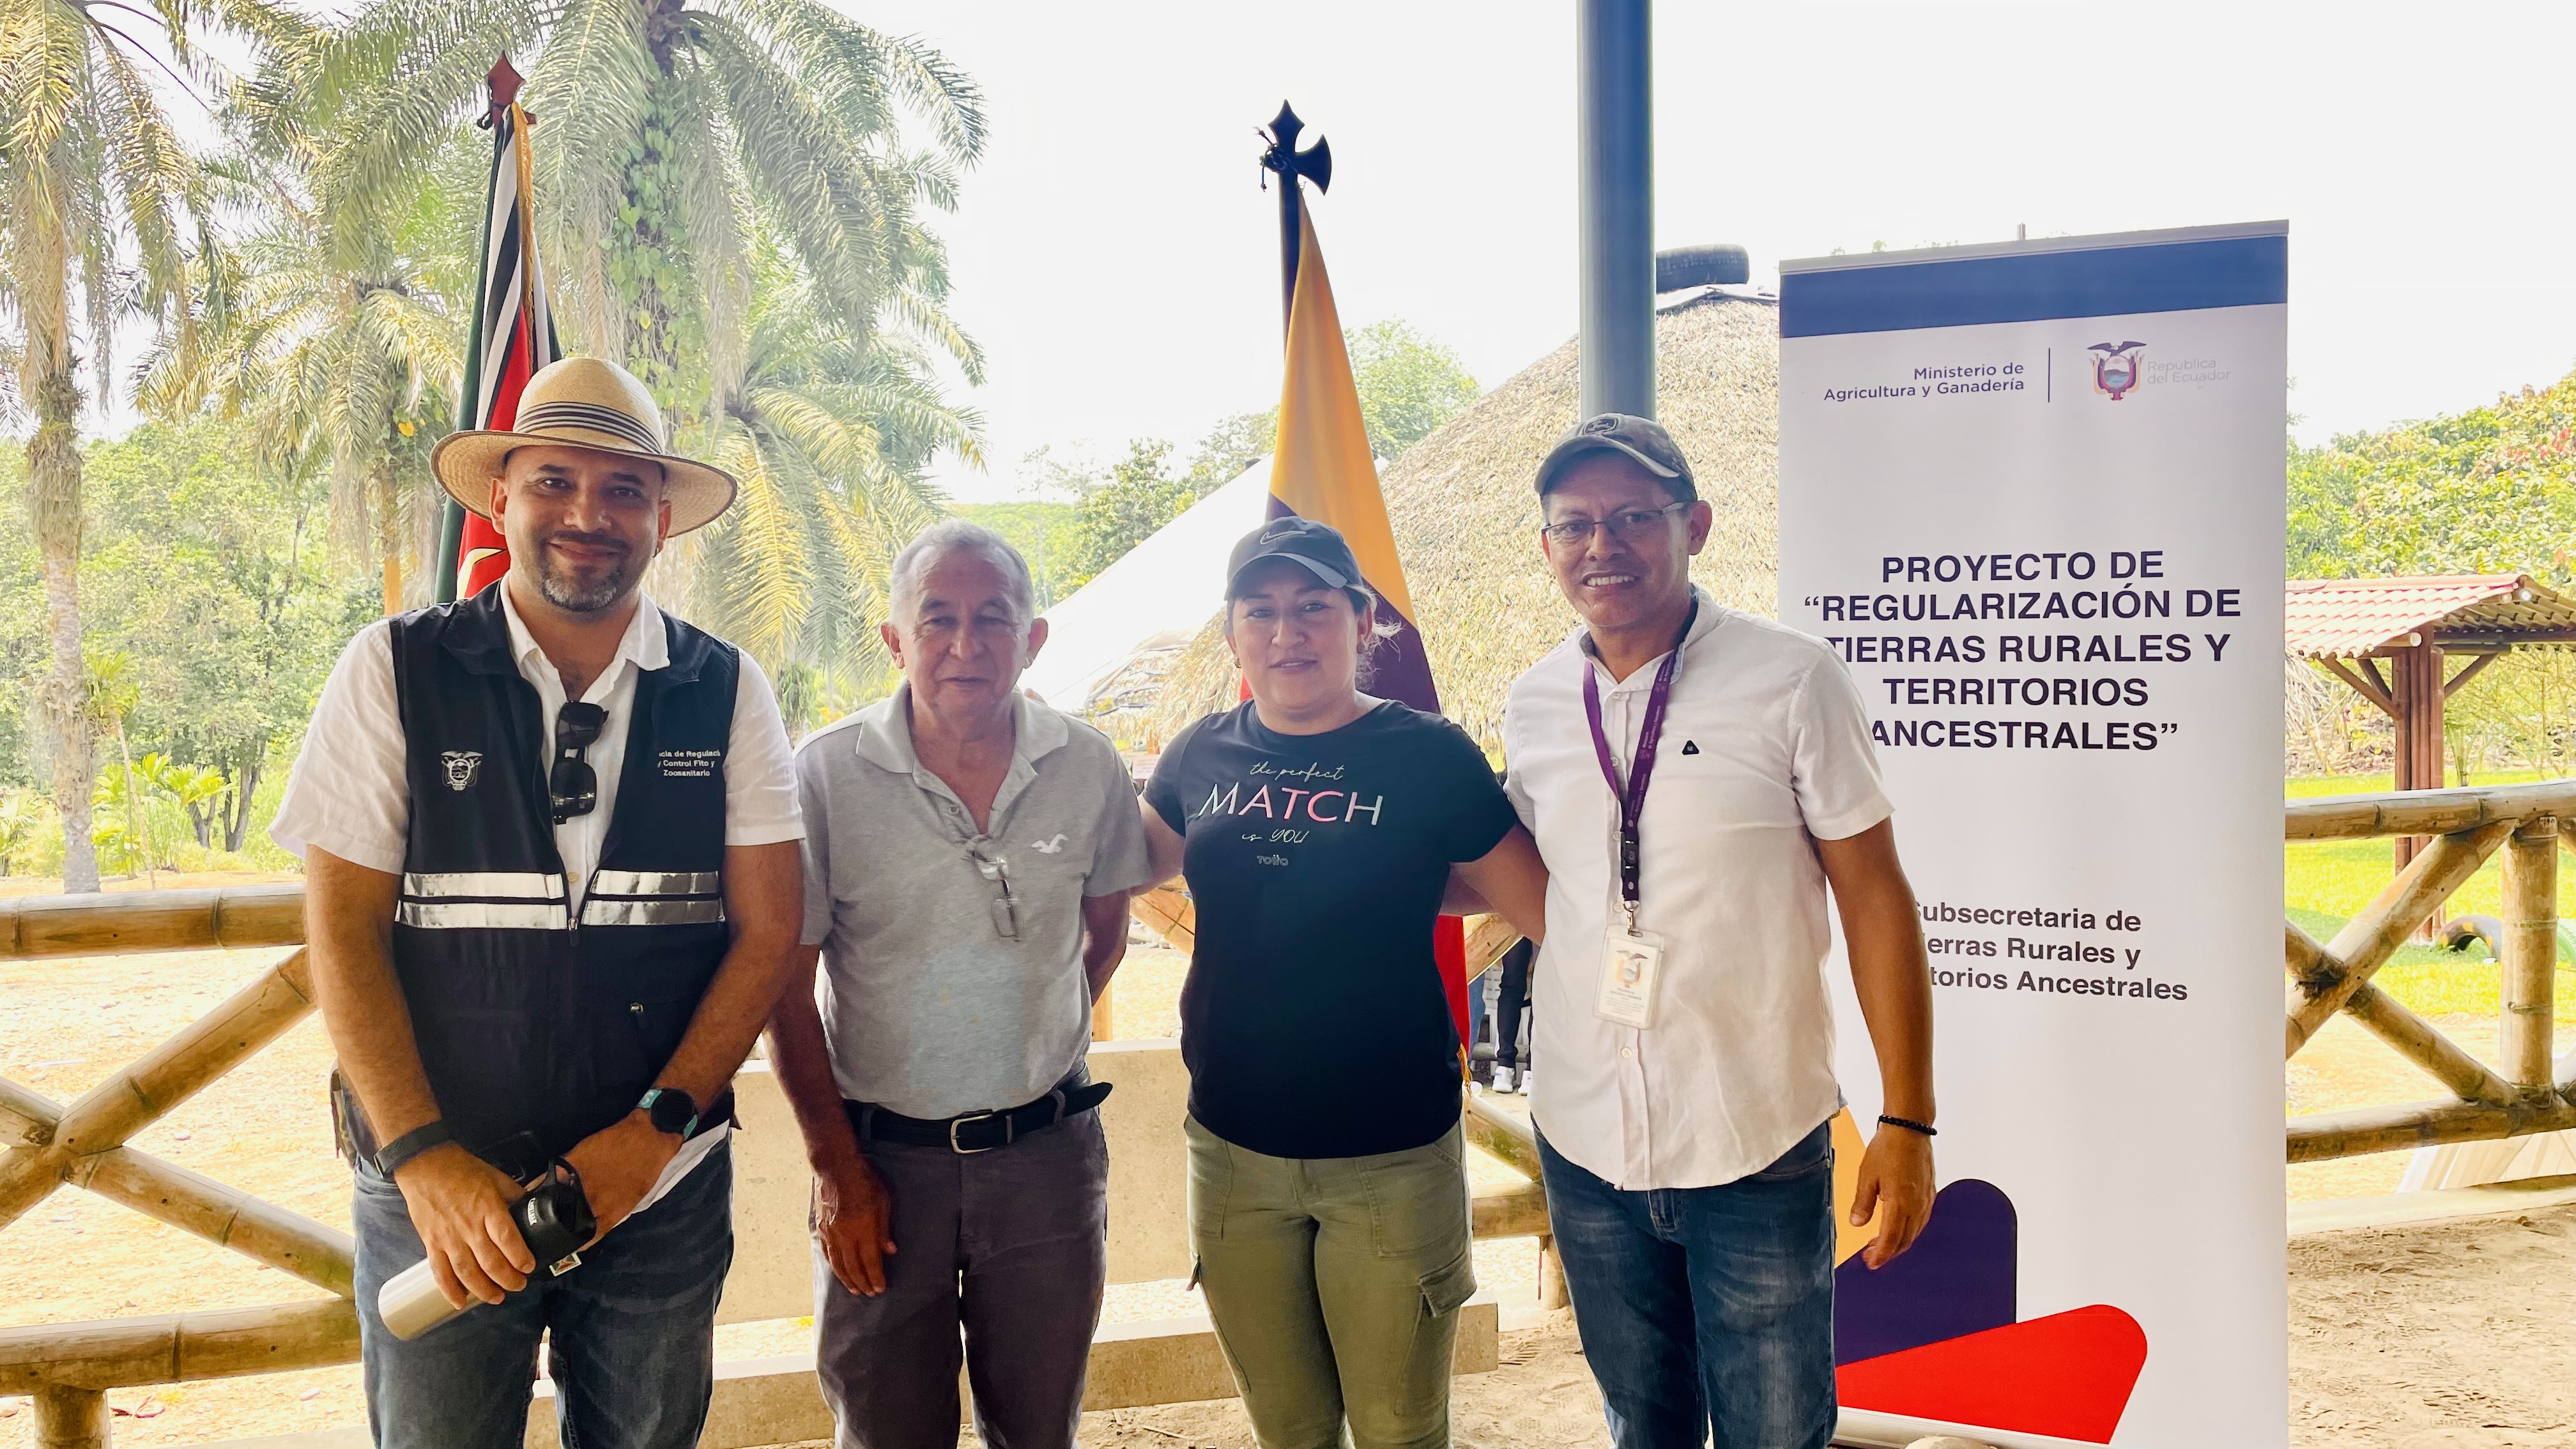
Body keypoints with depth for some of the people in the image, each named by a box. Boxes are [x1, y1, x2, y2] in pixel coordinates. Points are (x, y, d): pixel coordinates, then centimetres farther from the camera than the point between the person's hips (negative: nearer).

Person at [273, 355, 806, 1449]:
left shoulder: (726, 693, 0)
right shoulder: (395, 673, -4)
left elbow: (767, 932, -1)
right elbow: (343, 930, -5)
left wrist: (657, 1126, -12)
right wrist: (425, 1159, -14)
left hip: (663, 1188, 2)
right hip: (439, 1191, -1)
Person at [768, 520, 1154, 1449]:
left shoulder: (1089, 768, -3)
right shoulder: (826, 773, -10)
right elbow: (786, 986, -6)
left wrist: (1039, 1045, 10)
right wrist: (835, 1164, -6)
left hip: (1048, 1152, 2)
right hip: (881, 1157, -2)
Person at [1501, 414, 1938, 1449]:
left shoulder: (1791, 681, -10)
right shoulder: (1532, 706, 3)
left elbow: (1873, 897, -7)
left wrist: (1908, 1120, -8)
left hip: (1758, 1151, -4)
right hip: (1583, 1150, 4)